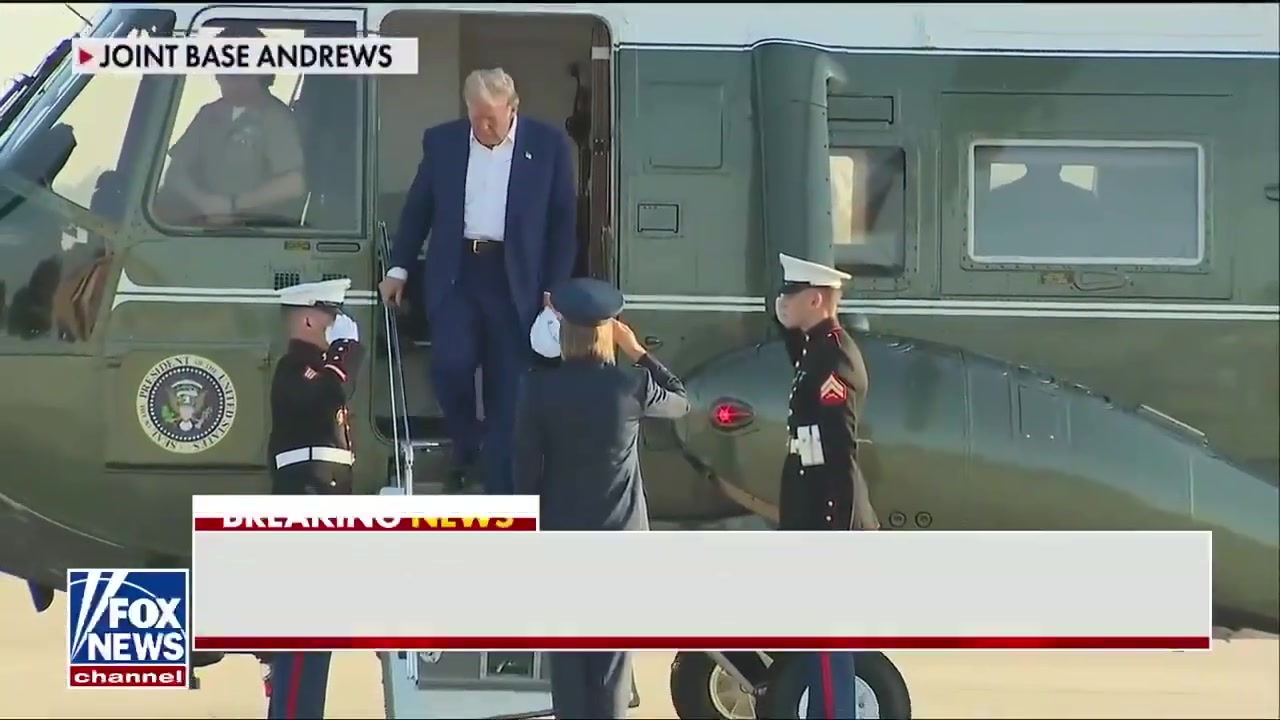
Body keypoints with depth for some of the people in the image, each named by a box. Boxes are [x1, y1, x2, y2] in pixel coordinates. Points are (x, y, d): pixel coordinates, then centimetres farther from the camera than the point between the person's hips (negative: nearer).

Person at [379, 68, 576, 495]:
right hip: (456, 272, 1)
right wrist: (399, 268, 11)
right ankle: (466, 447, 10)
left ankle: (499, 498, 5)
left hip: (514, 279, -1)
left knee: (507, 388, -1)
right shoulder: (442, 141, 5)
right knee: (450, 362, -18)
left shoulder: (548, 146, -1)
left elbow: (563, 223, 2)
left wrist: (555, 290, -3)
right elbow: (418, 208, 13)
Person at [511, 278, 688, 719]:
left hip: (560, 535, 0)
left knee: (567, 656, 9)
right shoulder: (631, 386, -10)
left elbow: (527, 468, -5)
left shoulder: (539, 387, -9)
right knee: (612, 658, 5)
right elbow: (680, 401, 12)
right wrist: (637, 352, 10)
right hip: (618, 536, 0)